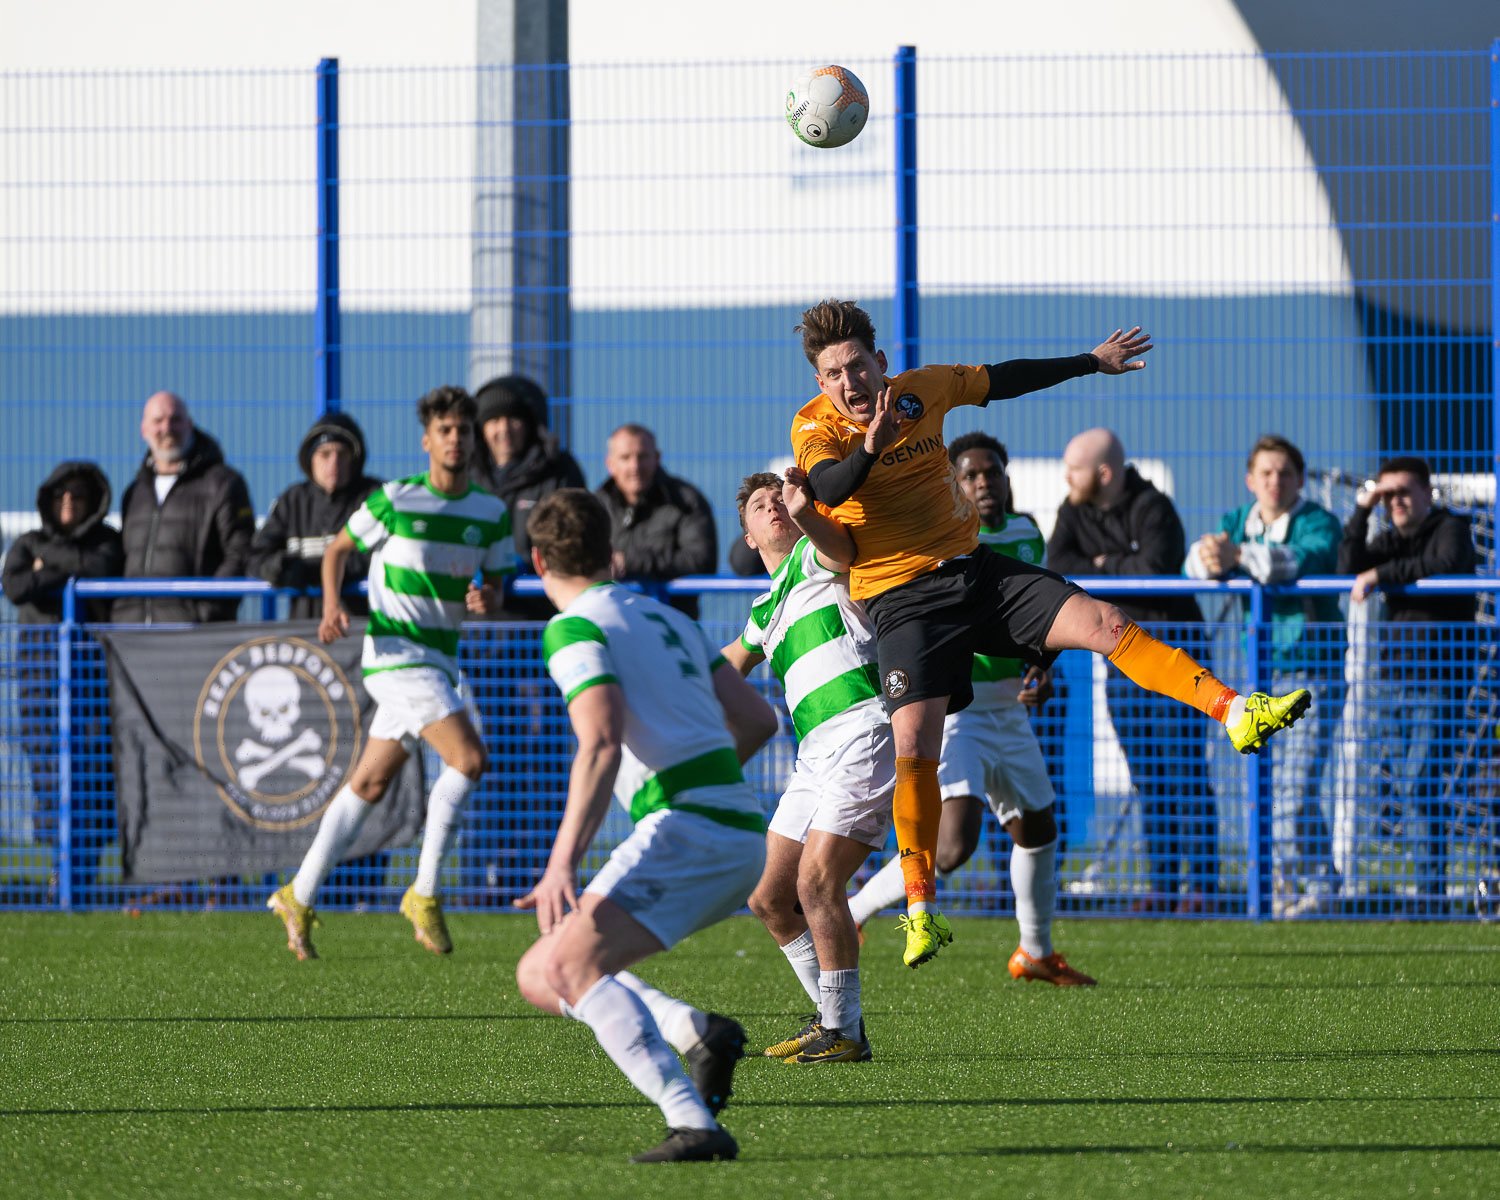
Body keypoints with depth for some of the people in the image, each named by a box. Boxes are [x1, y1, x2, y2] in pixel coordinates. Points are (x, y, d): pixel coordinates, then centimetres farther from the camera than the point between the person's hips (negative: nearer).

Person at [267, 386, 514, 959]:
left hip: (440, 655, 6)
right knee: (468, 758, -20)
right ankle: (424, 895, -11)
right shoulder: (394, 500, -7)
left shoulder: (492, 513, 5)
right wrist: (333, 605, -11)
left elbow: (494, 581, 13)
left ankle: (298, 896, 22)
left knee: (369, 783, 11)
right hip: (394, 648, -6)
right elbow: (339, 549, 5)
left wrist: (486, 596, -11)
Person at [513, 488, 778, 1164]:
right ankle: (695, 1030, -5)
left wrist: (563, 862, -27)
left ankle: (694, 1124, -38)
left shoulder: (575, 627, -5)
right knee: (538, 976, 12)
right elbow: (757, 719, 24)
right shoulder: (663, 617, 21)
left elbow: (601, 745, -20)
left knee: (571, 966, -24)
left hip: (689, 827, -9)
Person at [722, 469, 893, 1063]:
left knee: (817, 881, -18)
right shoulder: (765, 609, 26)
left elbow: (842, 547, -22)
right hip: (816, 752, 9)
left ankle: (845, 1031, -11)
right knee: (770, 898, 7)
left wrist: (807, 514, -42)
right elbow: (732, 661, 45)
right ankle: (833, 1017, 19)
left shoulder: (814, 557, 3)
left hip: (864, 730, -9)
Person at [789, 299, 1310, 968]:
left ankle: (1235, 713, -11)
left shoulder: (920, 390, 3)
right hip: (902, 599, -4)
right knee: (913, 748, -17)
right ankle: (920, 911, -5)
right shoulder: (815, 425, -10)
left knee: (1103, 623, -13)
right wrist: (870, 448, -52)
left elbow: (1004, 380, 20)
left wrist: (1093, 362, 30)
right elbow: (828, 488, -32)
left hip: (973, 569, 4)